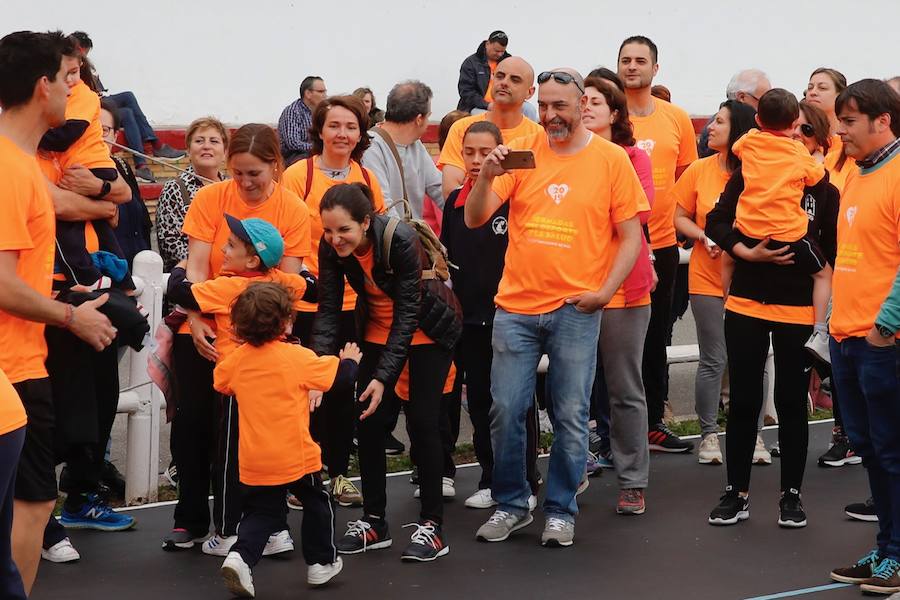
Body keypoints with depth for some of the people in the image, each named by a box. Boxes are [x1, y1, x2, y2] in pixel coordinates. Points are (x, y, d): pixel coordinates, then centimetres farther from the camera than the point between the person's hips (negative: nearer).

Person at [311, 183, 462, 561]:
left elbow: (407, 313, -30)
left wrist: (384, 376, -34)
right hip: (379, 328, 5)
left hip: (427, 328, -5)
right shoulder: (331, 248, -18)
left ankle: (432, 524, 1)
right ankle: (374, 521, 11)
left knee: (421, 420, -9)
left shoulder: (401, 241, -33)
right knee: (367, 419, 0)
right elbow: (328, 309, -18)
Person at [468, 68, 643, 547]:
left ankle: (560, 511, 19)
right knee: (505, 411, 5)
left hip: (576, 310, -2)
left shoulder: (611, 160, -1)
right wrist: (487, 176, -17)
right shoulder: (520, 151, 3)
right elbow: (474, 219, 1)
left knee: (571, 417, 5)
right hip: (516, 307, 2)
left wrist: (606, 289, -9)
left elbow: (630, 236, 2)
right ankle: (510, 505, 21)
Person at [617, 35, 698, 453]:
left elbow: (686, 177, 14)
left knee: (655, 338, 12)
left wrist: (677, 217, 3)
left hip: (661, 242, 3)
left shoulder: (677, 118, 5)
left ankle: (653, 423, 23)